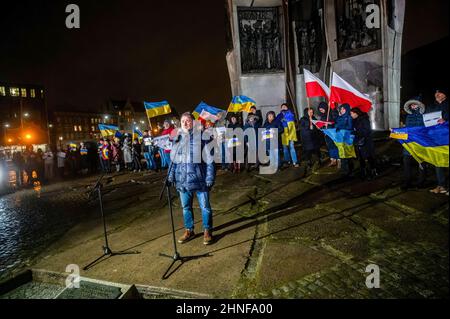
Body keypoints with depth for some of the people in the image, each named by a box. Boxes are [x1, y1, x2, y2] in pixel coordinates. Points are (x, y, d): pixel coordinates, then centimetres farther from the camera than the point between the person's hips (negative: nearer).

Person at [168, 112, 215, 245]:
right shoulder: (177, 138, 9)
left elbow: (209, 159, -7)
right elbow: (173, 159, 14)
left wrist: (210, 178, -11)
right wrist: (171, 176, 7)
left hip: (199, 179, -4)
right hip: (182, 179, 4)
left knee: (205, 206, 6)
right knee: (186, 206, 15)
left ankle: (207, 231, 24)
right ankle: (189, 231, 31)